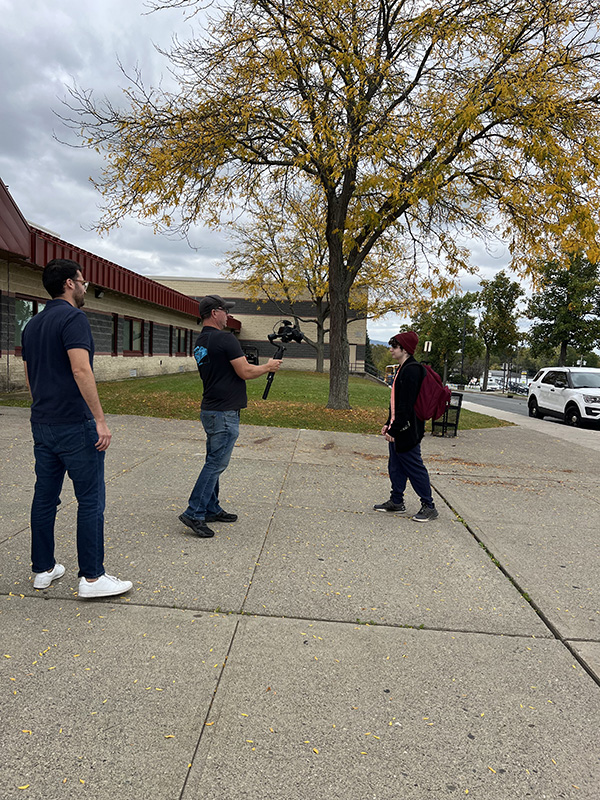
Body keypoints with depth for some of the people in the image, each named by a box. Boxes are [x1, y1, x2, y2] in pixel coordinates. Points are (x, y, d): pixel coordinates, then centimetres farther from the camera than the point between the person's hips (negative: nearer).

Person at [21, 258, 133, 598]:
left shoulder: (33, 324, 16)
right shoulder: (73, 318, -12)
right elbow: (81, 370, -23)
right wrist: (101, 420, -22)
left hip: (43, 424, 9)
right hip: (75, 425, -9)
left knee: (45, 497, 14)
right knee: (91, 500, -2)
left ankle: (43, 569, 24)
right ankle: (92, 577, 3)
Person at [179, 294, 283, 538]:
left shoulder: (199, 343, 13)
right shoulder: (225, 338, -15)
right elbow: (245, 372, -16)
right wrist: (268, 367, 1)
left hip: (209, 410, 9)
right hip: (224, 412, -9)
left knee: (213, 461, 15)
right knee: (216, 463, -5)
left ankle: (211, 509, 24)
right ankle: (194, 513, -4)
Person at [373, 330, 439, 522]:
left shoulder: (412, 370, -19)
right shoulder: (402, 368, 14)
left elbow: (406, 405, -23)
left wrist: (395, 428, -22)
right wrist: (389, 424, 19)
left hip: (407, 431, -10)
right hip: (397, 430, 10)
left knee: (414, 468, -1)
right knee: (395, 466, 16)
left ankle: (429, 506, 10)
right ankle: (396, 502, 28)